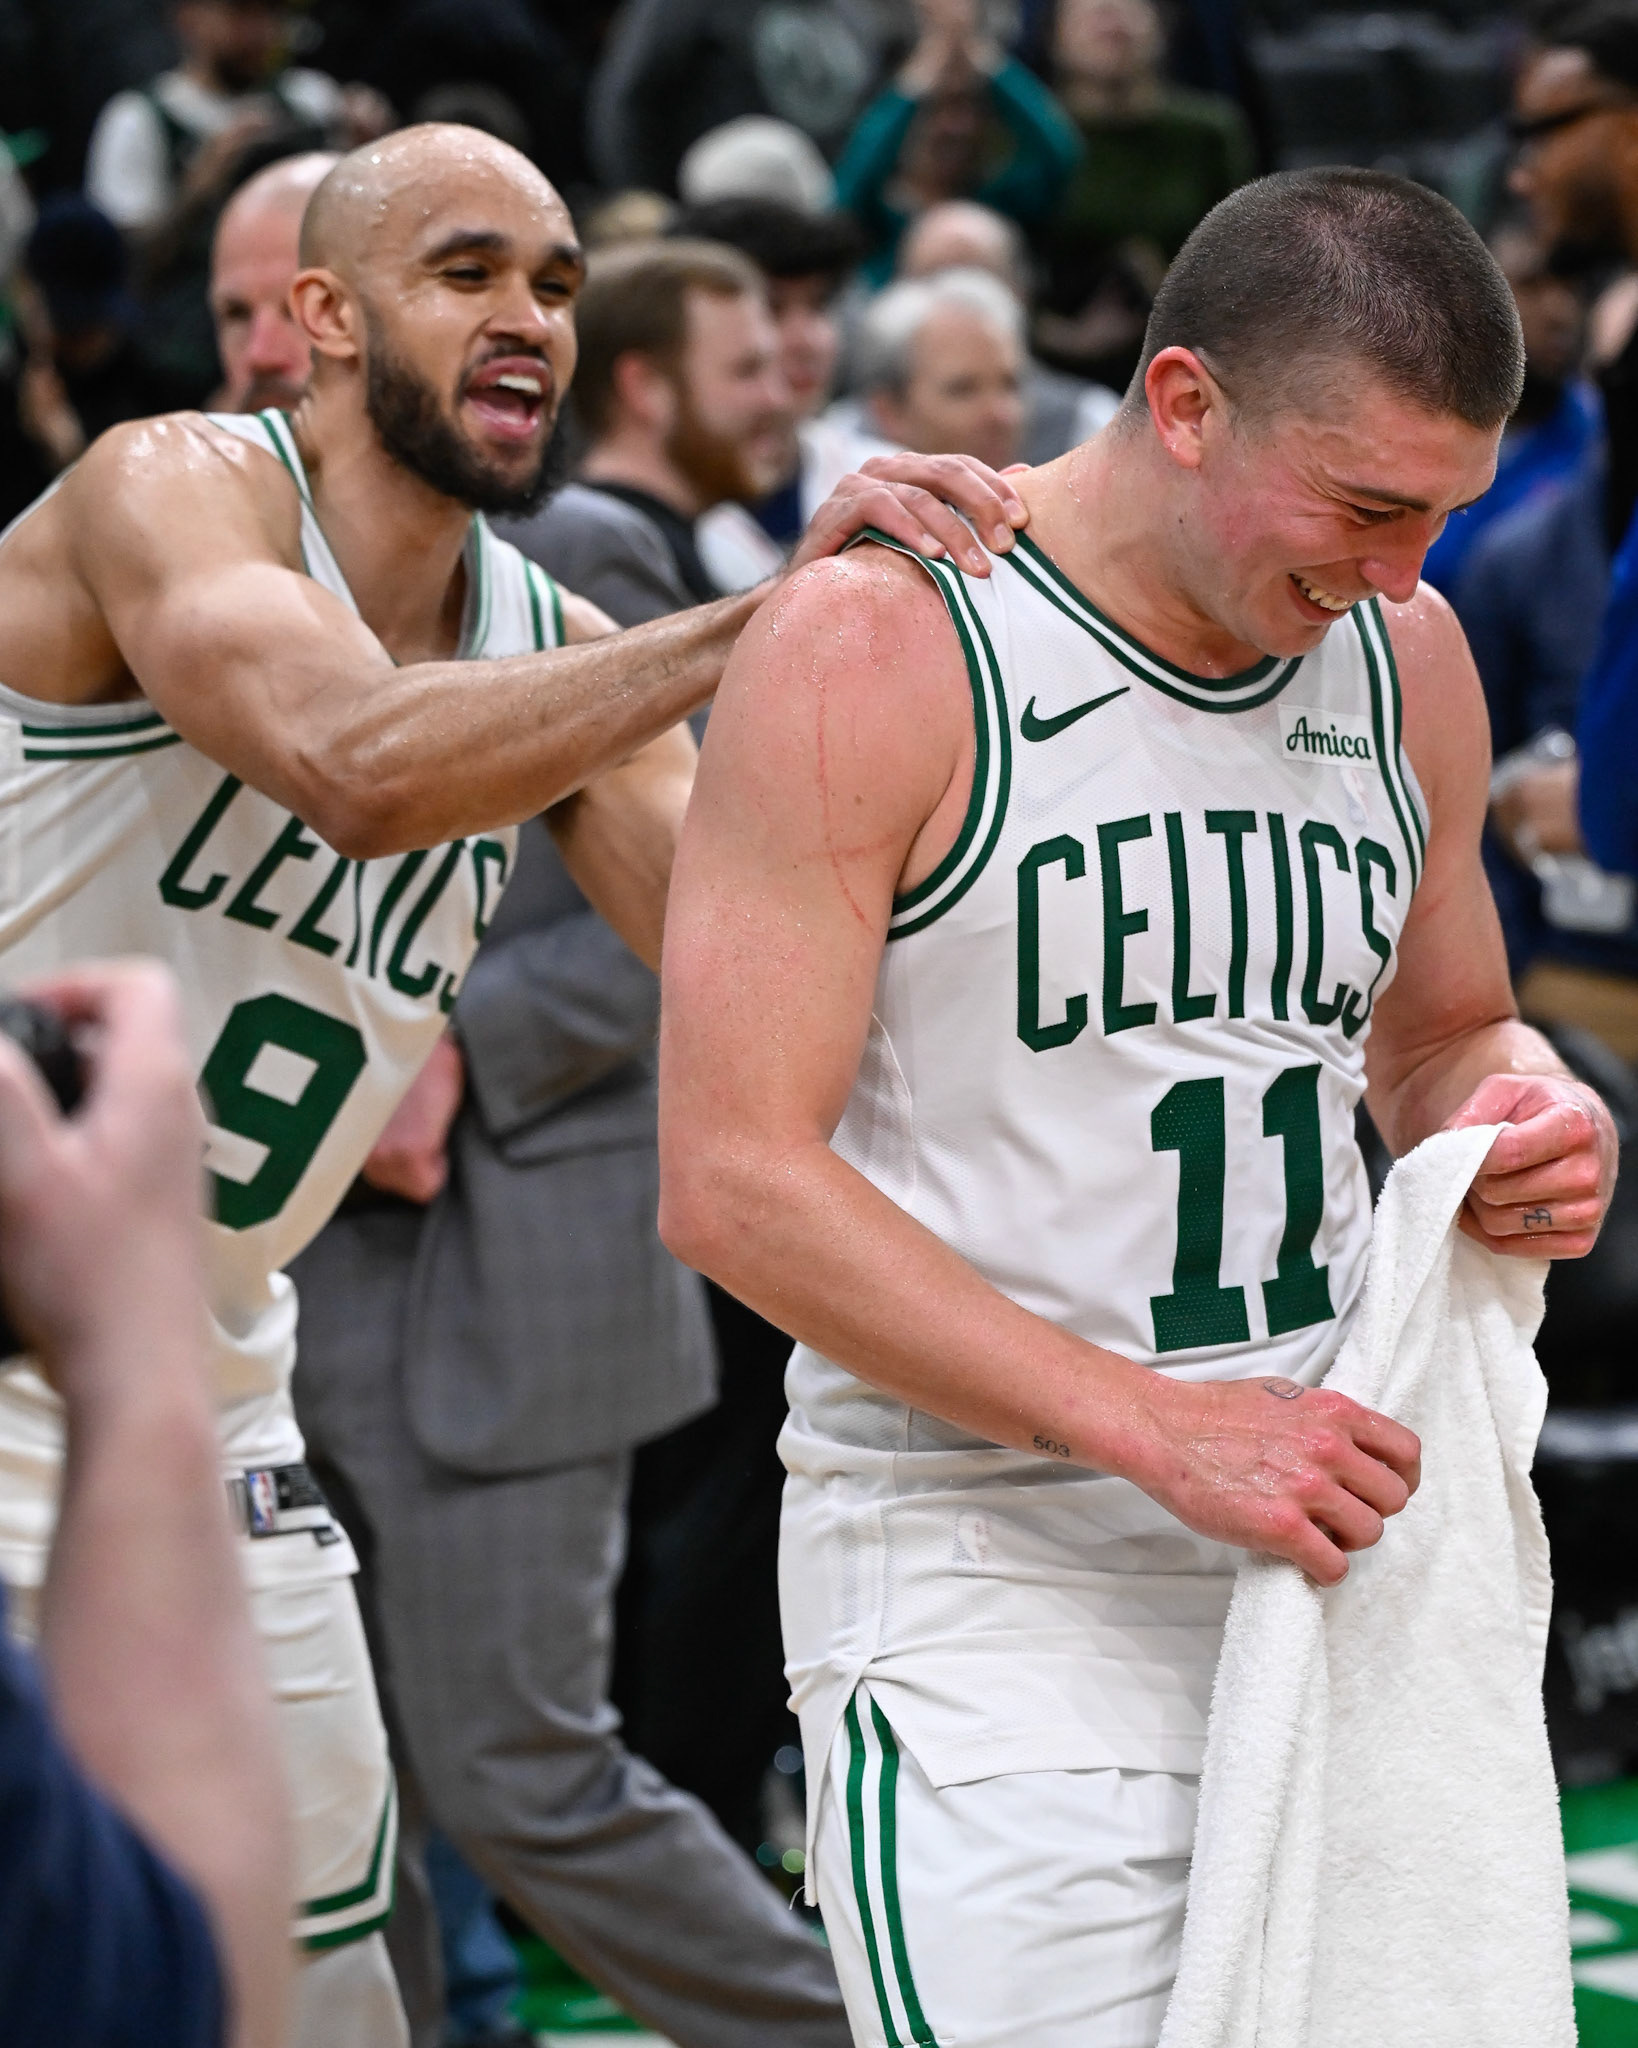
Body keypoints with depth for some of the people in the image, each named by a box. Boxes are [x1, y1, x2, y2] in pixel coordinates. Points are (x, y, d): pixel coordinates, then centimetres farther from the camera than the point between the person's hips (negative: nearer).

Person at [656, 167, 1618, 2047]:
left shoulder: (1402, 656, 10)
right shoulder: (874, 644, -10)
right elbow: (733, 1185, -15)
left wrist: (1531, 1125, 0)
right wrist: (1151, 1424, -22)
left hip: (1325, 1543, 6)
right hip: (988, 1566, -6)